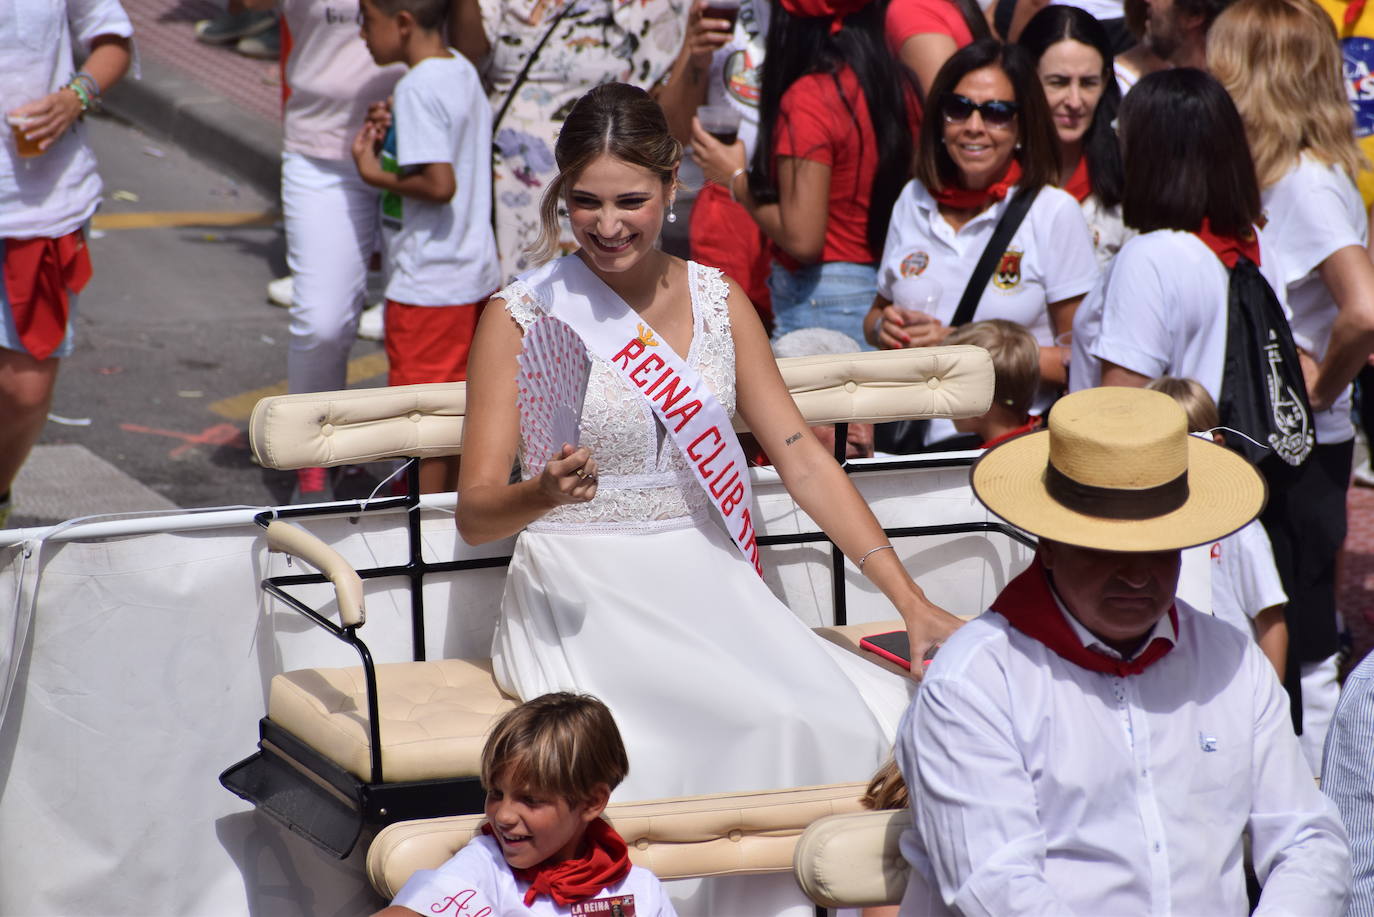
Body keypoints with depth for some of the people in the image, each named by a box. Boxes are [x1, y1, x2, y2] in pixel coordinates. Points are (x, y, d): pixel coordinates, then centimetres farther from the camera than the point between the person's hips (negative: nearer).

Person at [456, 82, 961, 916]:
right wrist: (542, 494, -28)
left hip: (710, 590, 4)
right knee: (776, 723, -29)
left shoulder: (717, 300, 10)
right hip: (584, 604, -4)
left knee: (881, 717, -23)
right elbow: (477, 514, -4)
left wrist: (913, 602, -1)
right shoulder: (525, 315, -2)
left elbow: (801, 457, 8)